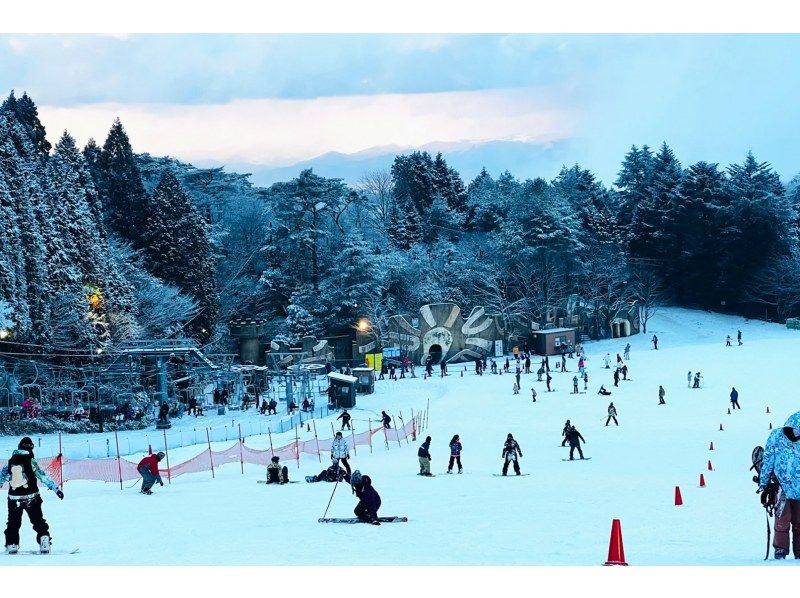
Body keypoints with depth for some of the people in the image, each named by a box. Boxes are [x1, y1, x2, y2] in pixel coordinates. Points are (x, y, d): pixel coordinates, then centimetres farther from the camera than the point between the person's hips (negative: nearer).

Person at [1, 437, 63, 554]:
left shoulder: (10, 462, 3)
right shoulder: (31, 461, -7)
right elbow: (43, 477, -11)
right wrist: (56, 488, -10)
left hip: (14, 498, 2)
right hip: (31, 497, -2)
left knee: (13, 523, 15)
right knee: (38, 522, 8)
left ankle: (11, 545, 14)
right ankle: (44, 542, -2)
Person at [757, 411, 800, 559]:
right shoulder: (776, 437, -2)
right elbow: (768, 460, 1)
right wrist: (763, 481, 0)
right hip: (782, 485, -3)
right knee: (783, 519, -11)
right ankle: (780, 550, -3)